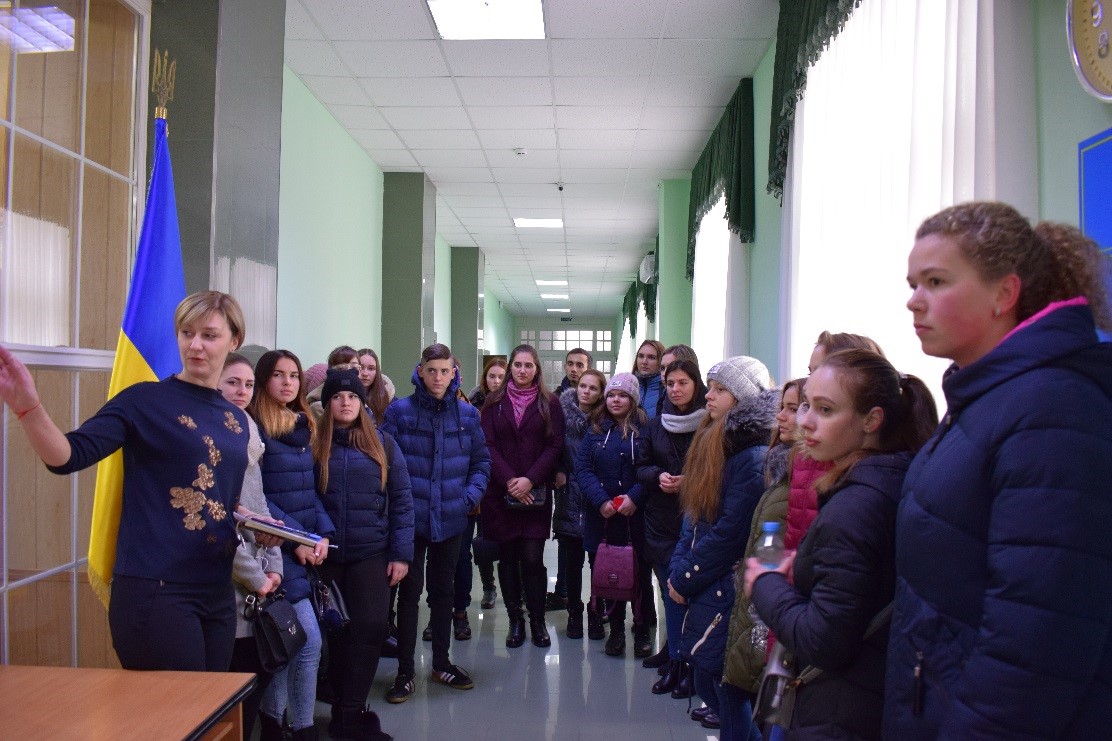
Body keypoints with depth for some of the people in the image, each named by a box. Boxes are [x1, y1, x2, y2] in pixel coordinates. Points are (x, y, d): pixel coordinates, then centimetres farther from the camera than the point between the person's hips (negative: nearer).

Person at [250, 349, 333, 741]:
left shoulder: (305, 425, 12)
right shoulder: (254, 426, -10)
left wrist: (323, 531, 0)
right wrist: (295, 538, -15)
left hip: (307, 544, 7)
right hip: (278, 546, -7)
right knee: (309, 640, -8)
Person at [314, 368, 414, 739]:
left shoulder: (383, 444, 3)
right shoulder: (313, 445, 1)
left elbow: (401, 500, 2)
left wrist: (401, 553, -3)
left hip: (372, 555, 0)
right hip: (325, 556, 0)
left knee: (369, 627, -8)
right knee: (337, 632, 9)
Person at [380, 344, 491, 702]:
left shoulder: (467, 414, 4)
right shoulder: (399, 411, -6)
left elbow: (481, 461, 9)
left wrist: (470, 496, -3)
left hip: (451, 518, 3)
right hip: (411, 517, -3)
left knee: (444, 589, 15)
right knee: (409, 590, 3)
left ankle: (441, 663, 29)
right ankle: (405, 671, 16)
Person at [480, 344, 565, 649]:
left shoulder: (549, 403, 5)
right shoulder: (495, 403, 7)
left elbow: (555, 446, -1)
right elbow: (488, 446, 0)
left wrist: (530, 480, -12)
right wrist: (509, 480, -12)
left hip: (536, 493, -1)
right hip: (500, 492, 1)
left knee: (533, 558, -4)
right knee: (508, 557, 6)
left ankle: (538, 621, 11)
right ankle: (515, 620, 17)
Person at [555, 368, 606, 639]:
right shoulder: (563, 416, 2)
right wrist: (557, 472, -6)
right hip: (569, 498, 1)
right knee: (571, 560, 5)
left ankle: (596, 613, 16)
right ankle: (574, 613, 19)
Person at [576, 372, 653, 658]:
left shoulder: (646, 428, -1)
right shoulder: (596, 429, 9)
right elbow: (583, 468, 2)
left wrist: (634, 497, -18)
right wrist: (601, 500, -12)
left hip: (637, 514, -3)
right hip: (602, 515, 3)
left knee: (640, 573, 4)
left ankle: (642, 631, 17)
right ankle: (616, 629, 21)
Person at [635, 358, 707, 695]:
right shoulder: (656, 425, 8)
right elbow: (641, 467, 13)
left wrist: (690, 481, -17)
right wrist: (658, 476, -7)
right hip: (661, 518, 4)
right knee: (670, 591, 9)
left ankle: (689, 665, 11)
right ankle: (675, 662, 20)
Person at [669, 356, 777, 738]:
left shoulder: (753, 456, -17)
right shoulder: (713, 442, 11)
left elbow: (729, 533, -19)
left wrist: (684, 578, -10)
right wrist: (677, 570, 4)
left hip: (727, 595, -8)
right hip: (704, 590, 9)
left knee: (728, 694, 2)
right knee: (708, 684, 17)